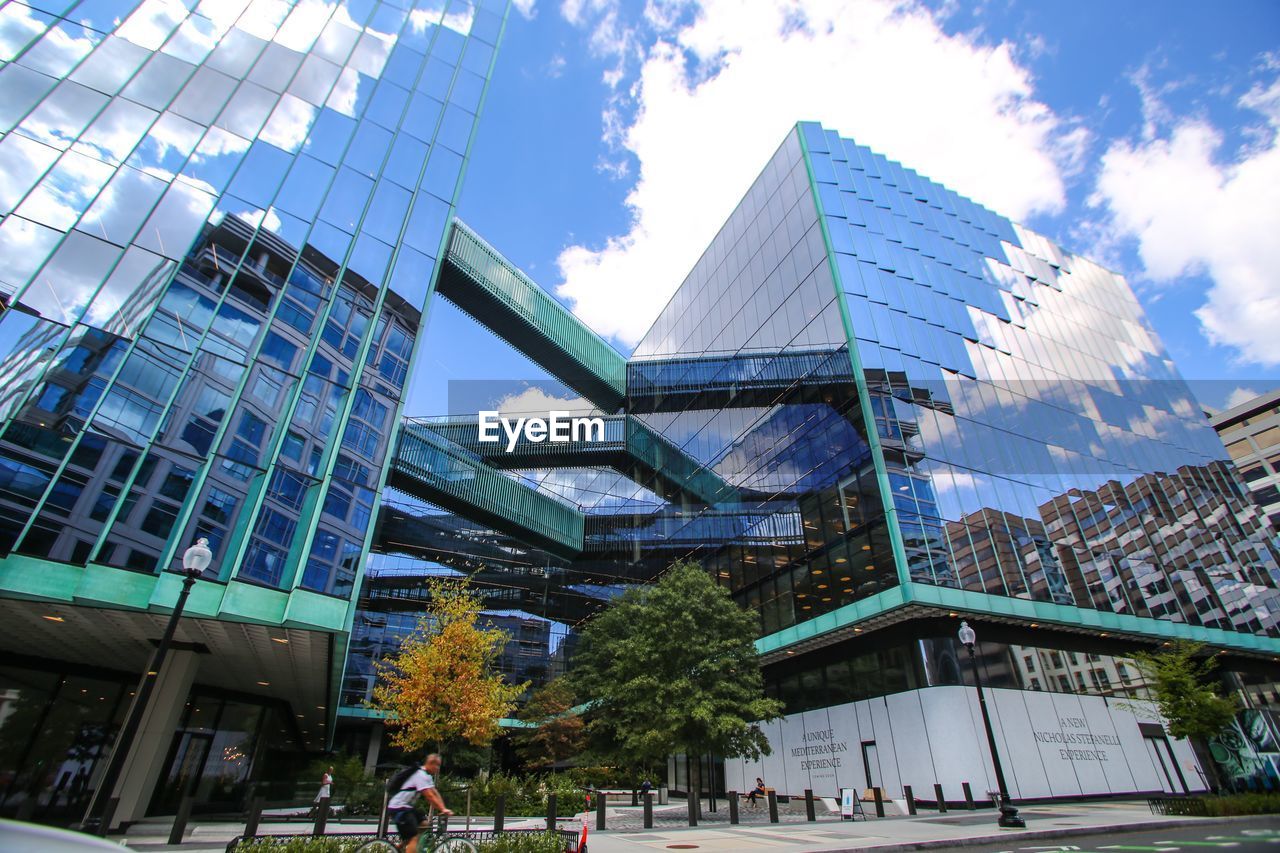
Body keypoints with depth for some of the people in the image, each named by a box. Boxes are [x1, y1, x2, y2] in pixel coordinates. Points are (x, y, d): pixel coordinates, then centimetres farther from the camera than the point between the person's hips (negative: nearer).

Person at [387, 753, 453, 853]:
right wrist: (443, 809, -24)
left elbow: (435, 793, 7)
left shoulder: (427, 776, 10)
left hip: (407, 806, 10)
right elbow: (429, 796, -26)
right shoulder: (421, 775, -21)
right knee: (414, 838, -13)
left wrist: (443, 809, -4)